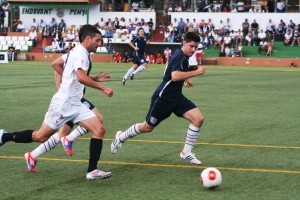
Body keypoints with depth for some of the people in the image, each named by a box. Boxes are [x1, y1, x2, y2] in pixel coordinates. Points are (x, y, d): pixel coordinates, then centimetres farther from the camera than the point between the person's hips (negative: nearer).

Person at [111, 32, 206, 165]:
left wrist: (186, 79, 23)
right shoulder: (179, 56, -19)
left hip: (176, 97, 8)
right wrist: (196, 72, -35)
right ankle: (121, 137, 35)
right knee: (148, 127, 8)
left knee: (198, 119, -10)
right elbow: (175, 76, -38)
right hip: (163, 97, -8)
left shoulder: (184, 56, 9)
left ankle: (187, 152, -1)